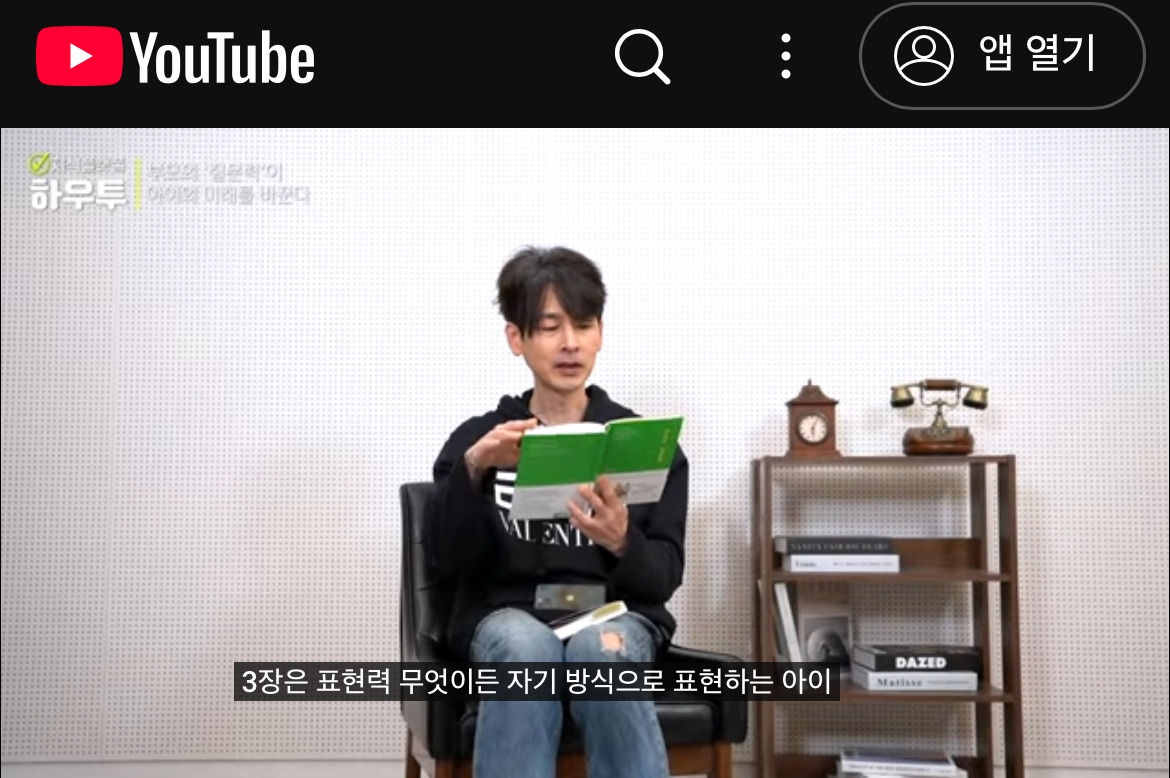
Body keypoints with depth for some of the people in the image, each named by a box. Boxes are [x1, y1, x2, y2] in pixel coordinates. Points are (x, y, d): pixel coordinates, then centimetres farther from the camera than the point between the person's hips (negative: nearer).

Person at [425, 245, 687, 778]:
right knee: (525, 651, -37)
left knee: (602, 651, -37)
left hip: (616, 613, 0)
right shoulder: (478, 438, 10)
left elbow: (664, 575, 2)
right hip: (508, 615, 0)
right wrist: (473, 469, -20)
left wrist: (622, 542, -21)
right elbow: (449, 561, -2)